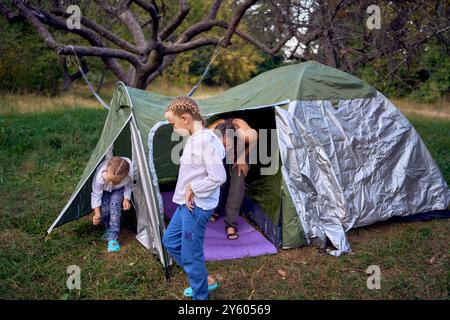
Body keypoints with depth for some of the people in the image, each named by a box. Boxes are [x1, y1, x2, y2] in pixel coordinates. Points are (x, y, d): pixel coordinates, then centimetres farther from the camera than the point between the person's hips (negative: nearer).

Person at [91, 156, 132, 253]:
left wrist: (126, 199, -24)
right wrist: (97, 214, -30)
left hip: (119, 190, 0)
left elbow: (128, 184, -15)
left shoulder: (130, 170, -41)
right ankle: (109, 229, 11)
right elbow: (96, 195, -24)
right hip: (104, 190, 0)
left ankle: (113, 238, -19)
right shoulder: (100, 176, -42)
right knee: (103, 210, -23)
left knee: (115, 204, -29)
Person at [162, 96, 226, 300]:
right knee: (170, 241, 21)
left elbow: (218, 177, -25)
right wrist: (188, 192, 0)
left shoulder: (205, 140, -22)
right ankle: (204, 280, 32)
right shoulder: (193, 139, 8)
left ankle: (200, 296, 22)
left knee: (190, 254, 1)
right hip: (187, 203, 10)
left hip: (197, 206, -10)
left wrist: (193, 189, -15)